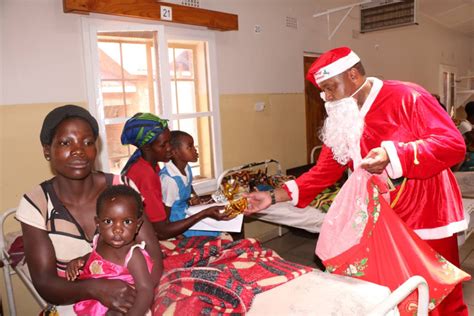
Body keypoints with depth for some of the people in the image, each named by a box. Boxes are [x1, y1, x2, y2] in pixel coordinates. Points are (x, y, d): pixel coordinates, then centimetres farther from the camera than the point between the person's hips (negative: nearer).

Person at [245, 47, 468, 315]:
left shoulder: (407, 96, -12)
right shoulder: (340, 122, 4)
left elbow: (453, 143, -16)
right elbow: (325, 171, 5)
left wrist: (393, 154, -29)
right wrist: (274, 197, -1)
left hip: (427, 216, -4)